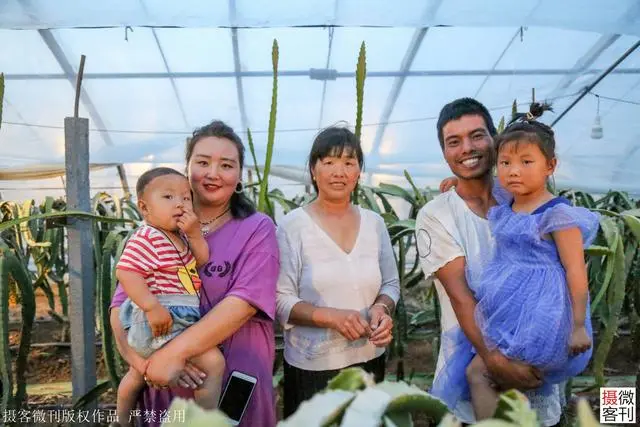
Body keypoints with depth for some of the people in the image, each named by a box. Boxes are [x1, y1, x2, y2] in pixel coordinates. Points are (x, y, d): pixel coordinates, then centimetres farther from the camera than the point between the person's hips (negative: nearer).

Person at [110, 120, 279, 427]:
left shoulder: (257, 229, -5)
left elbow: (245, 302, -18)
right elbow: (122, 304, -2)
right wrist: (145, 361, -20)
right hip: (164, 385, 3)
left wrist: (172, 353, -23)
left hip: (238, 383, -2)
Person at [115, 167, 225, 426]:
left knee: (137, 375, 29)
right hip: (162, 323, -11)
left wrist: (195, 234, -11)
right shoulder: (146, 239, -19)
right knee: (213, 362, -20)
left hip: (180, 321, 11)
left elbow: (202, 261, 5)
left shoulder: (181, 236, 9)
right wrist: (152, 307, -34)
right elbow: (125, 273, -27)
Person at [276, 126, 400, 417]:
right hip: (312, 366, -4)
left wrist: (382, 309, -12)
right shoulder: (292, 225, -10)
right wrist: (330, 316, -25)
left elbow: (391, 284, 8)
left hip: (369, 360, 4)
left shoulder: (374, 223, 2)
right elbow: (280, 300, -12)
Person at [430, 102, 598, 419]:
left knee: (477, 372, -7)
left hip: (539, 317, -8)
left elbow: (575, 270, -14)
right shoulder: (503, 208, 7)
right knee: (478, 375, 7)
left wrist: (578, 326, -15)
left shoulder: (557, 214, -14)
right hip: (508, 312, 8)